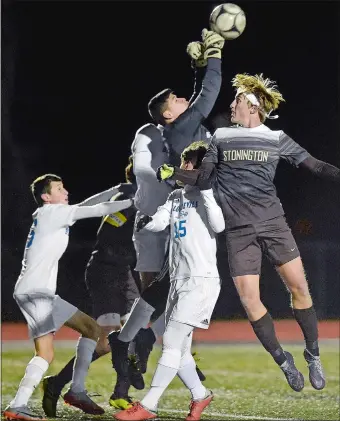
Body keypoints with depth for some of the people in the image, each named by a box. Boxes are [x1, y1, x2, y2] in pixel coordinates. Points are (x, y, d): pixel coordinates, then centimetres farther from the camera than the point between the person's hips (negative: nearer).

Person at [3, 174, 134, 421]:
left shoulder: (52, 214, 18)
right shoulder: (52, 212, -8)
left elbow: (88, 204, 20)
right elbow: (100, 210, -8)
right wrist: (133, 201, 1)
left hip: (44, 294, 10)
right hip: (33, 292, -10)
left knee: (91, 328, 15)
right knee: (46, 354, -21)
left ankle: (77, 391, 15)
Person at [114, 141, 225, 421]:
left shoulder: (208, 194, -2)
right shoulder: (176, 196, 17)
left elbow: (219, 226, -19)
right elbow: (158, 223, 7)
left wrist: (206, 191, -22)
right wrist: (145, 222, -14)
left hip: (202, 280, -8)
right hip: (178, 280, 8)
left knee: (172, 341, -13)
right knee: (178, 348, 10)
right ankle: (200, 395, 27)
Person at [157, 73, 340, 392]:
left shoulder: (277, 139, 6)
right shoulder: (221, 137, 9)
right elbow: (201, 177, 9)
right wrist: (169, 172, -6)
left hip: (273, 223, -1)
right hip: (239, 231, 1)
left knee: (298, 286, -8)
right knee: (249, 298, -6)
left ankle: (313, 354, 8)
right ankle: (283, 361, 8)